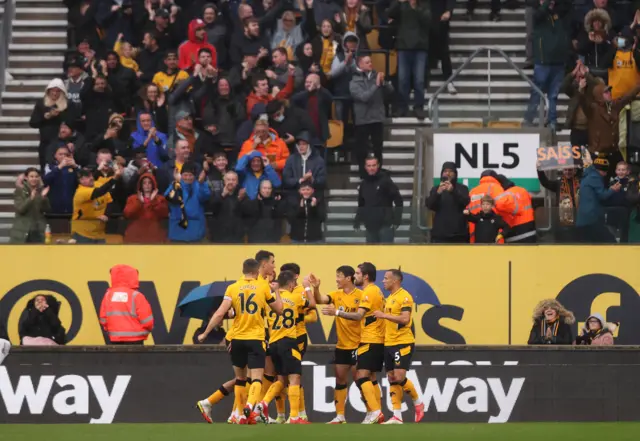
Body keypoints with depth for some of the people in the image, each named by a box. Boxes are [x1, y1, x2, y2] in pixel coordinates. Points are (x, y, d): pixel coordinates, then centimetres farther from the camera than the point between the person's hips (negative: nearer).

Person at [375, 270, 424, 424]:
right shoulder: (390, 298, 17)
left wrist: (384, 315, -21)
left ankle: (418, 403, 7)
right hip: (389, 344, 9)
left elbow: (405, 319, -22)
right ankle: (397, 416, 3)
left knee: (399, 376, -15)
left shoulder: (404, 297, -11)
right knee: (392, 379, 4)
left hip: (403, 343, -9)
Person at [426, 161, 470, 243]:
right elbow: (429, 204, -4)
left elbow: (465, 202, -9)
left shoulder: (462, 189, 9)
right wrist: (438, 193, -23)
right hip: (440, 234, 0)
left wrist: (453, 191, -27)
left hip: (459, 233, 0)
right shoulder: (435, 189, 11)